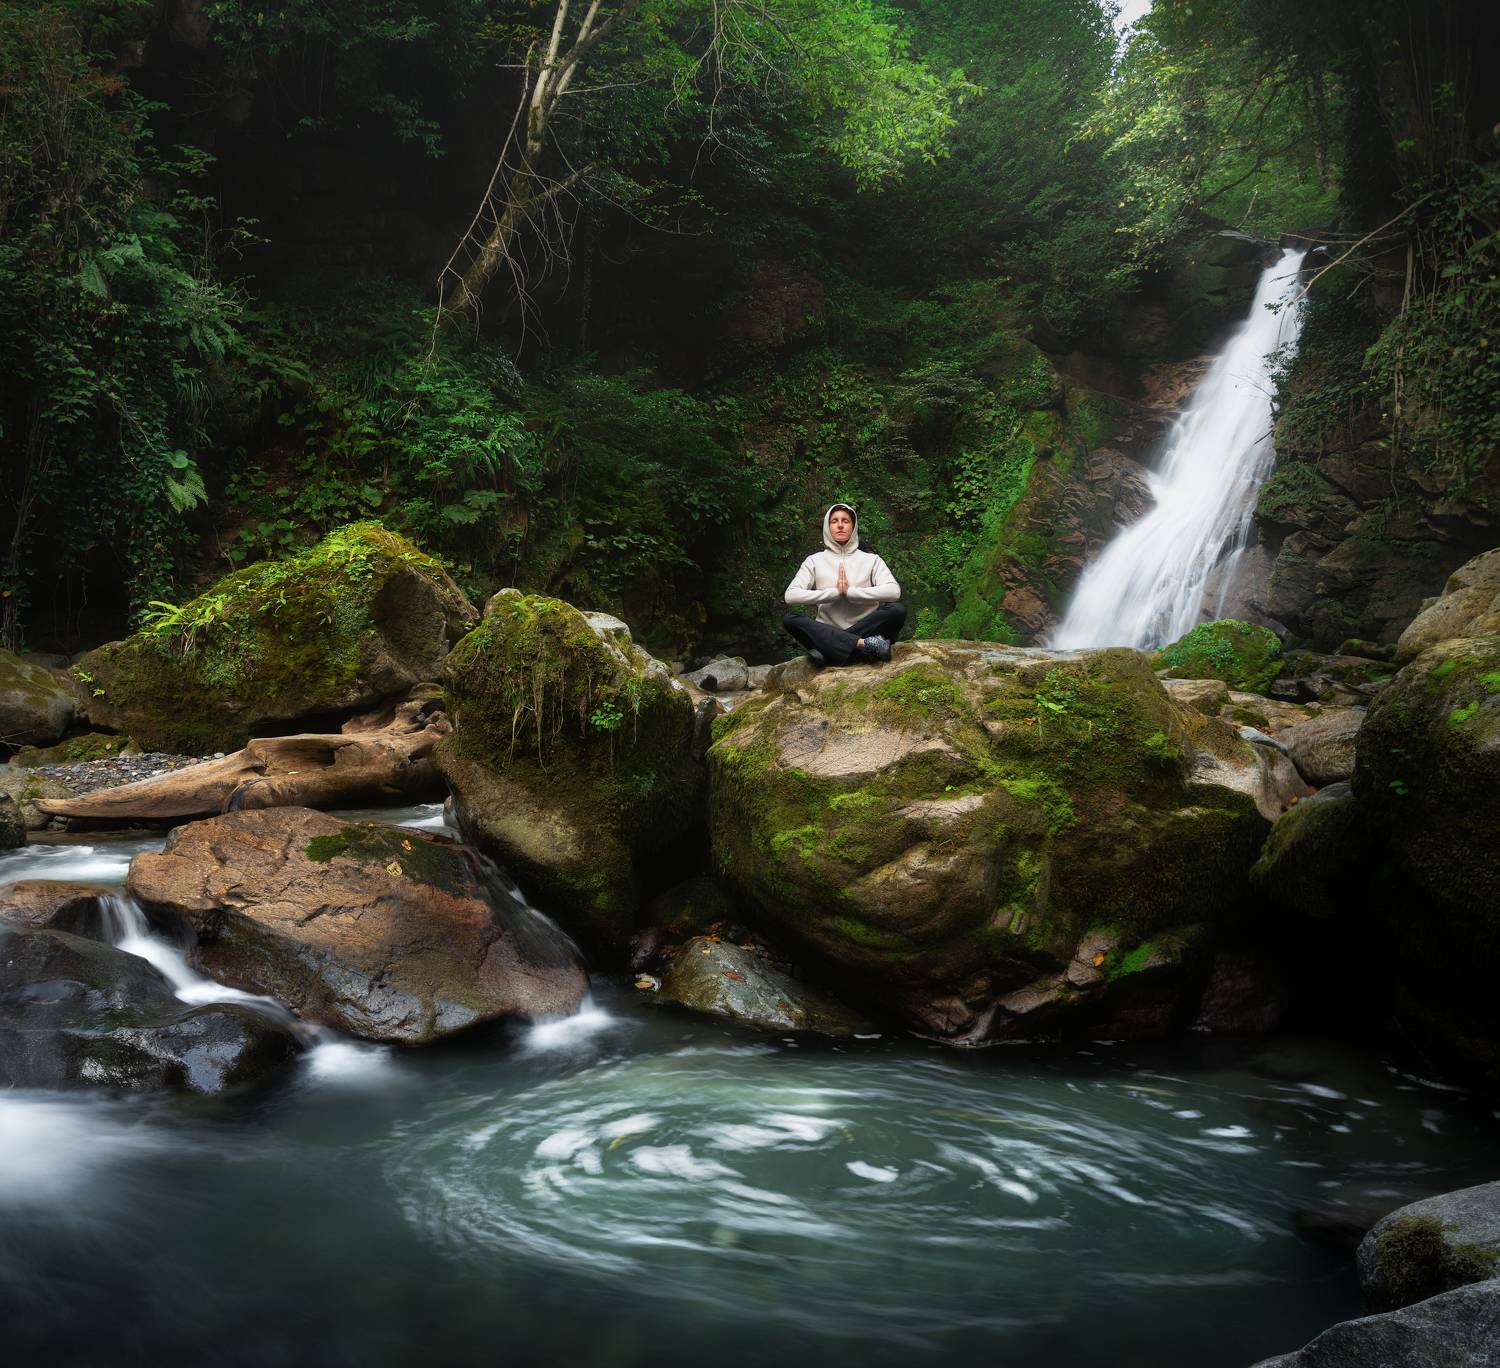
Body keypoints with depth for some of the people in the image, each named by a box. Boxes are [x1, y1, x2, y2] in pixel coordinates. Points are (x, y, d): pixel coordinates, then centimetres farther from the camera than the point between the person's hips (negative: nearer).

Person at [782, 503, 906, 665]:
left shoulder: (871, 559, 9)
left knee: (897, 610, -25)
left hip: (865, 630, 0)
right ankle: (864, 645, -35)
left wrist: (850, 591, -14)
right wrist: (835, 592, -11)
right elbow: (791, 595, -6)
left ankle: (830, 652, -31)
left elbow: (894, 591, -9)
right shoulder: (815, 561, 10)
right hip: (828, 634, 1)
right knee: (789, 619, -28)